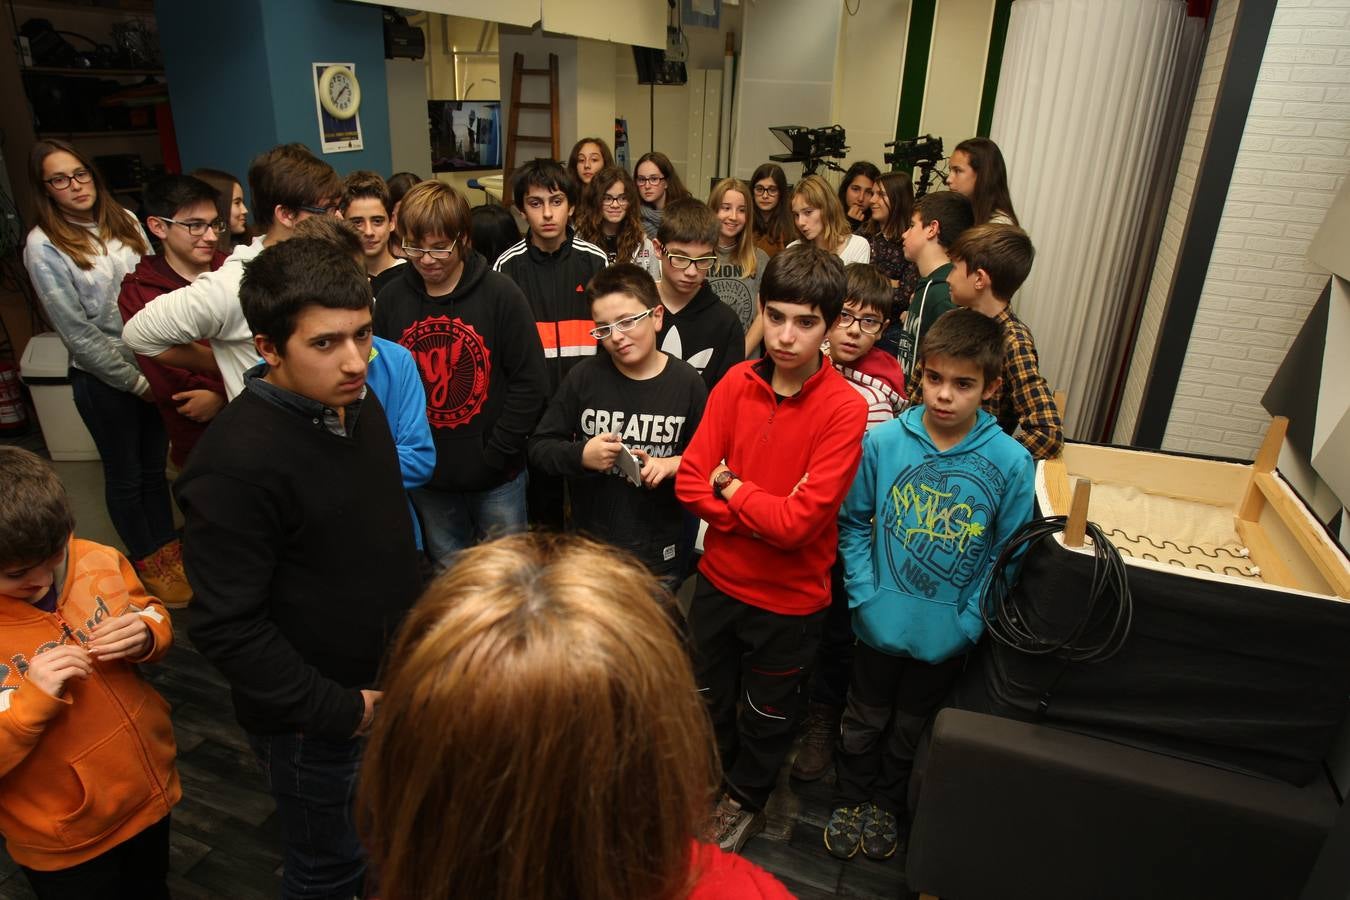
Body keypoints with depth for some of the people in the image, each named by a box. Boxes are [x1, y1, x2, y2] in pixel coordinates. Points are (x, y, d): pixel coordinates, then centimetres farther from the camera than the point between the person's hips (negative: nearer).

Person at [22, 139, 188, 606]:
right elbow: (78, 332, -13)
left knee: (155, 463, 17)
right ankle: (148, 561, 30)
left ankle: (168, 545, 36)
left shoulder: (124, 220, 2)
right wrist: (134, 381, -11)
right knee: (125, 473, 12)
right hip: (103, 377, -4)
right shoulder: (43, 245, -11)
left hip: (152, 363, 4)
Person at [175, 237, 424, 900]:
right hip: (309, 720, -6)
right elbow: (227, 628, -23)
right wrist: (339, 709, -19)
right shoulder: (235, 463, -27)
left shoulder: (361, 405, -3)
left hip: (390, 681, 7)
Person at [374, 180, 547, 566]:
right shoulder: (391, 298, -1)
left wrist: (496, 453, -13)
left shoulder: (500, 293, -10)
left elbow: (530, 381, -10)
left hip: (496, 478, -3)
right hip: (426, 478, 3)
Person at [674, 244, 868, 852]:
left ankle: (745, 801, 49)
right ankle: (710, 780, 54)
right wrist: (764, 514, -21)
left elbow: (798, 522, -27)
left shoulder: (844, 409, -21)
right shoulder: (736, 383, -9)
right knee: (709, 697, 26)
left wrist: (731, 488, -15)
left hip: (790, 597, -3)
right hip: (719, 578, 4)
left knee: (768, 715, 21)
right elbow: (690, 482, -11)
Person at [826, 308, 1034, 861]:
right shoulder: (882, 441, -16)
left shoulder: (1011, 463, -16)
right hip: (880, 623, 0)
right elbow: (854, 521, -5)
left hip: (947, 635, 1)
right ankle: (851, 798, 47)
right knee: (864, 722, 22)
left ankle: (889, 804, 50)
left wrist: (970, 620, -11)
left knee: (911, 729, 25)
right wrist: (865, 593, -10)